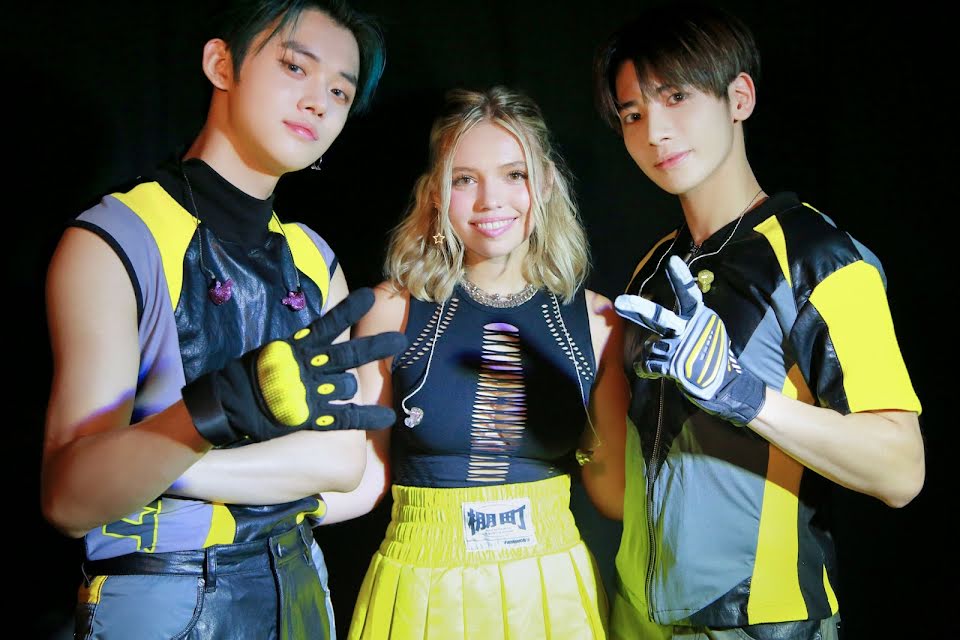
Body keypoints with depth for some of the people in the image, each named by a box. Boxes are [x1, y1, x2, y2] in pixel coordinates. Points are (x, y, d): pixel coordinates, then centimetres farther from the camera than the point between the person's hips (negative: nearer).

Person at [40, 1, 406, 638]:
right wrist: (218, 407, -39)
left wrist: (156, 469, -18)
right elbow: (70, 499, -21)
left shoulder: (315, 258, 5)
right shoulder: (111, 242, -13)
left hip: (297, 587, 5)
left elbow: (343, 460, -5)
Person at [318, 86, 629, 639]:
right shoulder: (394, 310, -7)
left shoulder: (595, 320, -2)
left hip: (553, 590, 2)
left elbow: (616, 489, 1)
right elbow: (364, 478, -4)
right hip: (422, 590, -1)